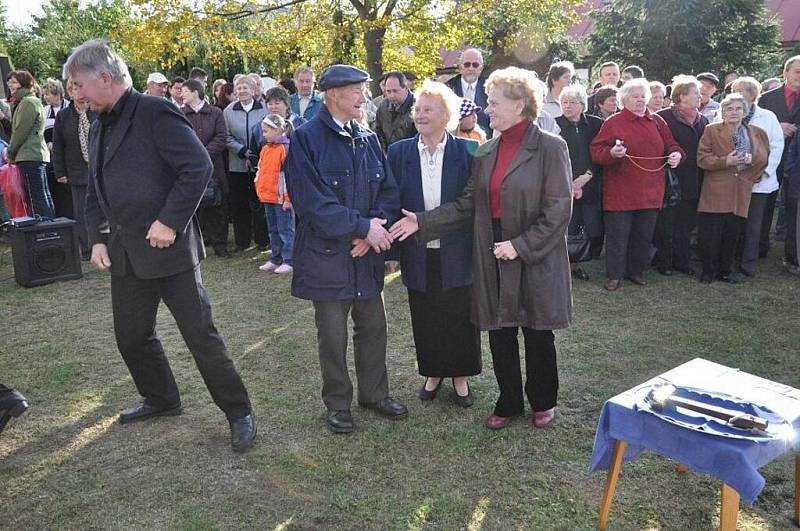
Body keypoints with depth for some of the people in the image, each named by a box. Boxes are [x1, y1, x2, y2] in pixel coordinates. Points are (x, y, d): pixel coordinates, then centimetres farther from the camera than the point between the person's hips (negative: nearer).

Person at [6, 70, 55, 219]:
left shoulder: (28, 102, -10)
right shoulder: (22, 102, 22)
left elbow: (21, 131, -13)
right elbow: (15, 128, 22)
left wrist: (10, 152, -4)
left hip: (30, 156, -10)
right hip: (38, 155, 10)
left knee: (39, 197, -9)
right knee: (44, 195, 10)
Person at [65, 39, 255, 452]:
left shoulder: (155, 112, -11)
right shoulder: (100, 127, 15)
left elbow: (199, 167, -20)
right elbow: (95, 192, 21)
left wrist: (170, 222, -20)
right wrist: (97, 238, 9)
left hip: (169, 249, -8)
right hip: (125, 255, 8)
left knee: (201, 336, -2)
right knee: (131, 336, 17)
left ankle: (239, 413, 13)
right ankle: (161, 400, 39)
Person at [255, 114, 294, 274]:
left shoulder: (286, 148, -14)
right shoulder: (265, 149, 12)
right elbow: (260, 171, 21)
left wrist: (288, 198, -17)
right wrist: (260, 191, 17)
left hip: (282, 199, -8)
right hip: (267, 197, 9)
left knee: (285, 230, -1)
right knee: (273, 230, 15)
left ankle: (289, 261, 6)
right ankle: (275, 259, 25)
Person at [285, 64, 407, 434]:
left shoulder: (368, 139, 7)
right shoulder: (306, 139, -10)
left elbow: (388, 191, 6)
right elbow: (312, 201, -18)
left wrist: (376, 227, -12)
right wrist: (364, 226, -17)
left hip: (367, 252, 5)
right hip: (328, 254, -5)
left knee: (374, 327, 14)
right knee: (333, 335, 8)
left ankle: (375, 393, 34)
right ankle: (338, 403, 27)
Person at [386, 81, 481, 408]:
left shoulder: (466, 151, -5)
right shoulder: (398, 152, 1)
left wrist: (480, 249, -6)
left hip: (457, 254, -2)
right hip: (418, 255, 2)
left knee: (460, 317, 9)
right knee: (425, 319, 13)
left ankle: (460, 376, 29)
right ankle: (433, 372, 34)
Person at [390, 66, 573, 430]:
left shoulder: (550, 148, -9)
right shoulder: (486, 152, 9)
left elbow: (559, 211, -13)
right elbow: (467, 205, 6)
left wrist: (520, 245, -19)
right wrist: (422, 222, -3)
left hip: (535, 260, -5)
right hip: (493, 260, 5)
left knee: (538, 335, 10)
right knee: (500, 336, 12)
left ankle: (543, 401, 33)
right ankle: (509, 403, 31)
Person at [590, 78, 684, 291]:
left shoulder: (657, 122, 12)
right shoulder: (613, 122, -2)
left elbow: (671, 145, 19)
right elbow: (596, 151, -6)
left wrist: (676, 154, -2)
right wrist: (611, 153, -25)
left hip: (650, 192, 5)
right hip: (620, 192, -4)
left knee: (644, 235, 12)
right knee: (618, 235, 1)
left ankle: (636, 271, 27)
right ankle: (614, 275, 12)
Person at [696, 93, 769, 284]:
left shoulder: (757, 133, 12)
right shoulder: (711, 131, 1)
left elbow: (765, 157, 16)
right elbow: (702, 158, -6)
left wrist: (751, 158, -1)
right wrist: (725, 161, -18)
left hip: (741, 193, 3)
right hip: (715, 192, -3)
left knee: (732, 234, 6)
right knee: (710, 234, -3)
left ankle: (726, 271, 19)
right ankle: (708, 271, 11)